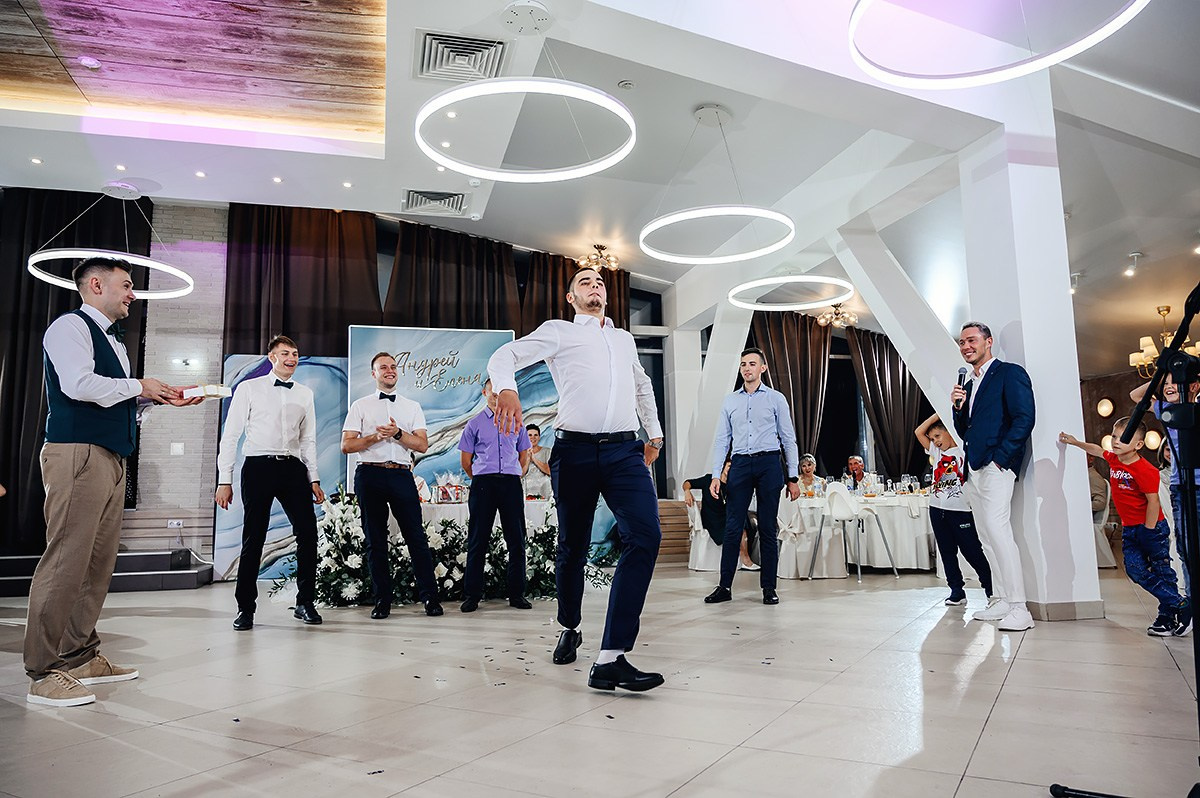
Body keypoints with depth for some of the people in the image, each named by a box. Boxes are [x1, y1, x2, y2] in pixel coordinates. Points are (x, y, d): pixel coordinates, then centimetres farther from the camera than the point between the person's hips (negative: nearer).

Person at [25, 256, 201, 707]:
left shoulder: (112, 339, 25)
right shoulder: (70, 326, -3)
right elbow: (79, 384, -18)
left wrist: (159, 398, 12)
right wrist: (139, 387, -7)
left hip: (111, 459, 9)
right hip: (77, 454, -9)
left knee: (99, 561, 9)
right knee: (66, 561, -10)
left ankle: (82, 657, 18)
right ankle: (44, 672, -5)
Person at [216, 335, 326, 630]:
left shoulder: (305, 393, 14)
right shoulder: (249, 388, 4)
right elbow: (230, 435, 2)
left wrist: (314, 479, 9)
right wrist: (224, 481, -4)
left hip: (294, 467, 3)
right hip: (259, 466, -3)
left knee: (308, 533, -4)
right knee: (253, 538, 1)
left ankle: (305, 603, 9)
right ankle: (245, 608, 14)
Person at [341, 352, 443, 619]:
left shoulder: (412, 407, 15)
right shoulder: (360, 406, 11)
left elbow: (423, 444, 5)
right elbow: (346, 446, 3)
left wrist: (398, 433, -11)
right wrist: (376, 436, -11)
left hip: (402, 475, 1)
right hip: (370, 475, 0)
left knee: (416, 536, -4)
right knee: (375, 540, 4)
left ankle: (429, 597, 1)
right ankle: (382, 600, 11)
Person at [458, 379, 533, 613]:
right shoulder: (475, 424, 10)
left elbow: (524, 458, 19)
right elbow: (466, 462, 11)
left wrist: (514, 476, 11)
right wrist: (480, 479, 8)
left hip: (511, 482, 2)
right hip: (483, 484, -2)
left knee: (516, 539, 1)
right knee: (478, 539, -1)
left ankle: (517, 594, 8)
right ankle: (471, 595, 4)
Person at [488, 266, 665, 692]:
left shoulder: (624, 339, 25)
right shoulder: (558, 331, 11)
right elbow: (505, 356, -2)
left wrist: (654, 434, 39)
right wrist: (507, 389, -23)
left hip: (625, 451, 3)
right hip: (575, 452, -3)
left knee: (646, 534, -19)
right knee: (572, 548, 7)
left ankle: (611, 659, -21)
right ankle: (569, 629, 34)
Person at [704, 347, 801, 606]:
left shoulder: (776, 399, 6)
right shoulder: (730, 401, 12)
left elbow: (789, 439, 6)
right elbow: (721, 440, 11)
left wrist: (793, 478, 1)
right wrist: (715, 475, 2)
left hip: (768, 463, -2)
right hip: (740, 464, 2)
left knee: (768, 528, 3)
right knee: (732, 527, -1)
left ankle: (769, 588, 11)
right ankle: (725, 587, 5)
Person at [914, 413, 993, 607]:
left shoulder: (964, 451, 0)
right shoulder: (936, 452, 14)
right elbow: (919, 432, 8)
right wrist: (937, 414, 2)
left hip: (960, 509, -6)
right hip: (937, 509, 6)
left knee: (972, 551, -3)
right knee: (947, 552, 8)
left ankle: (992, 589, 9)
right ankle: (957, 591, 14)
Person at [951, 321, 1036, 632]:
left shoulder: (1010, 373, -1)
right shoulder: (969, 385, 23)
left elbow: (1024, 418, -11)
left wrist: (1000, 457, -16)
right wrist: (958, 408, 4)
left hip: (996, 466, -8)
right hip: (973, 471, 9)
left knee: (997, 530, -18)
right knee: (986, 536, 8)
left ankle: (1018, 608, -15)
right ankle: (1001, 601, 13)